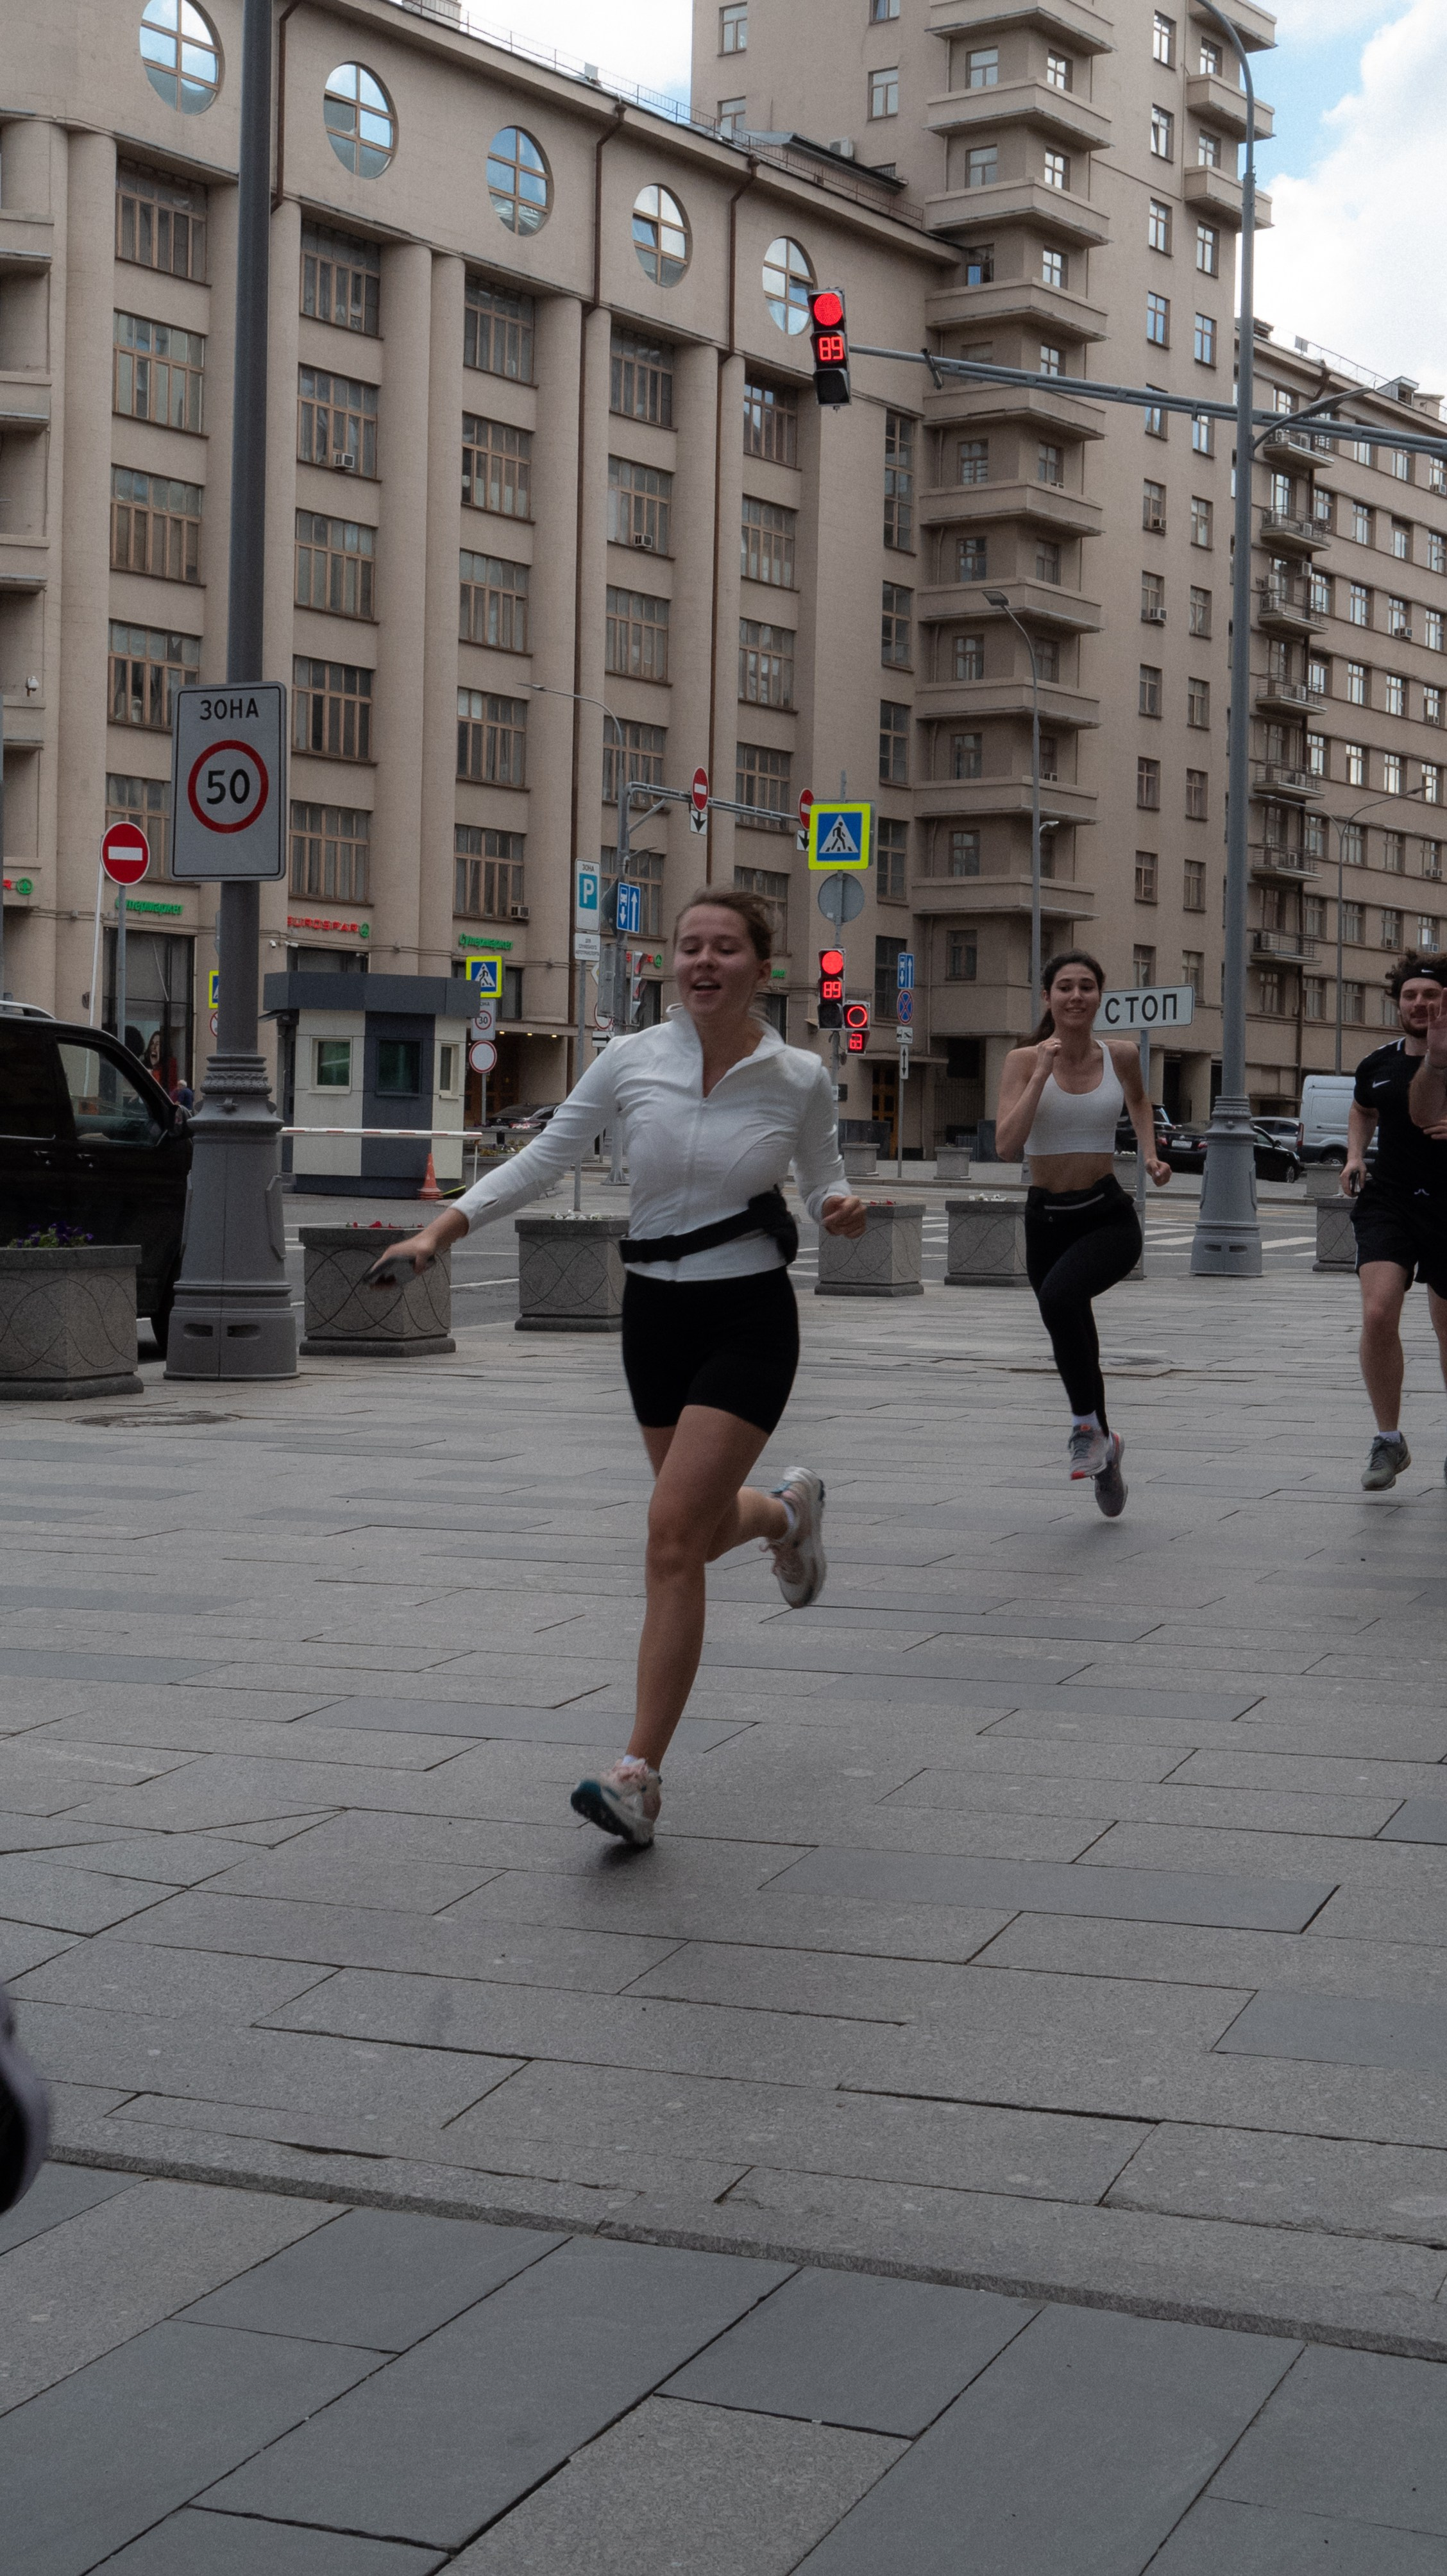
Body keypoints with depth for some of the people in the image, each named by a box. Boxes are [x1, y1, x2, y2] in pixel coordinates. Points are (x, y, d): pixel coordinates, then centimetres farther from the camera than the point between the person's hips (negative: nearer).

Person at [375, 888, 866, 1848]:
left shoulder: (801, 1079, -6)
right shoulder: (630, 1061, -3)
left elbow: (824, 1178, 10)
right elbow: (542, 1159, 1)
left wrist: (842, 1211, -13)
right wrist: (441, 1228, -8)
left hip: (750, 1318, -4)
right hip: (656, 1310, 4)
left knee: (674, 1532, -14)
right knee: (703, 1530, 15)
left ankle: (640, 1777, -9)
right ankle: (788, 1511, 54)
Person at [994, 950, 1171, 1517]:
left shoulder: (1121, 1055, 0)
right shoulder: (1024, 1061, -5)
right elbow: (1006, 1146, -18)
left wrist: (1149, 1154, 10)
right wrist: (1043, 1074, -20)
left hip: (1108, 1218, -1)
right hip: (1046, 1219, 2)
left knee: (1059, 1297, -31)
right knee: (1075, 1343, 12)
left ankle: (1086, 1423, -13)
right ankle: (1102, 1451, 36)